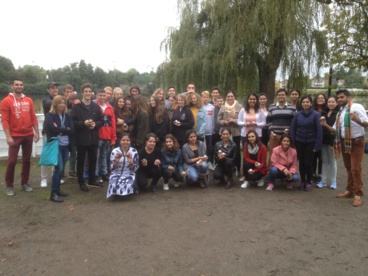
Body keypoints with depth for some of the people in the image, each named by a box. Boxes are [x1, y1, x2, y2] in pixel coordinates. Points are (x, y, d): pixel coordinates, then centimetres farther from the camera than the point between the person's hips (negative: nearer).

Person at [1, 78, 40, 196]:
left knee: (26, 160, 10)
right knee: (12, 161, -1)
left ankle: (25, 183, 22)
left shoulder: (29, 100, 8)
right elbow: (4, 120, -9)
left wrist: (36, 132, 5)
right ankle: (9, 186, 13)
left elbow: (33, 117, 10)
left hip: (28, 135, 4)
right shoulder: (6, 101, -5)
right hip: (15, 136, -4)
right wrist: (8, 136, -15)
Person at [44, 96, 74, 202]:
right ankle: (53, 193, -3)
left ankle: (57, 189, 26)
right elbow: (54, 129, -18)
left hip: (65, 145, 5)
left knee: (61, 168, 11)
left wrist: (60, 130, -12)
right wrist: (65, 129, -7)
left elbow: (72, 130, -1)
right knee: (59, 168, -11)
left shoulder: (67, 116, 9)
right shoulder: (50, 115, -4)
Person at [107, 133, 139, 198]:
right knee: (114, 187, -29)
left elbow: (135, 169, -3)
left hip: (129, 174, 0)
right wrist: (116, 161, -23)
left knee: (128, 187, -30)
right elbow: (112, 168, -3)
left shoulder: (134, 151, -5)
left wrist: (131, 162, -23)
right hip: (116, 174, 0)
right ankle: (116, 193, 9)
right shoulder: (114, 151, -5)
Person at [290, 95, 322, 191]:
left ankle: (308, 182, 17)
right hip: (299, 142, 2)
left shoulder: (316, 114, -7)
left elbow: (319, 130, -8)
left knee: (308, 162, 0)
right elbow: (292, 128, 3)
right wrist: (293, 142, -3)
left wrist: (317, 145, -12)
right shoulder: (297, 114, 1)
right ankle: (302, 181, 23)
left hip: (310, 142, -2)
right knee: (301, 162, 9)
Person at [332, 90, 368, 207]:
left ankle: (358, 195, 1)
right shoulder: (340, 112, 11)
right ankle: (350, 191, 26)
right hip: (344, 142, 8)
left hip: (356, 142, -7)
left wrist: (357, 120, -38)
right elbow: (336, 129, 14)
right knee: (348, 168, 15)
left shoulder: (356, 107, -12)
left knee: (355, 168, -8)